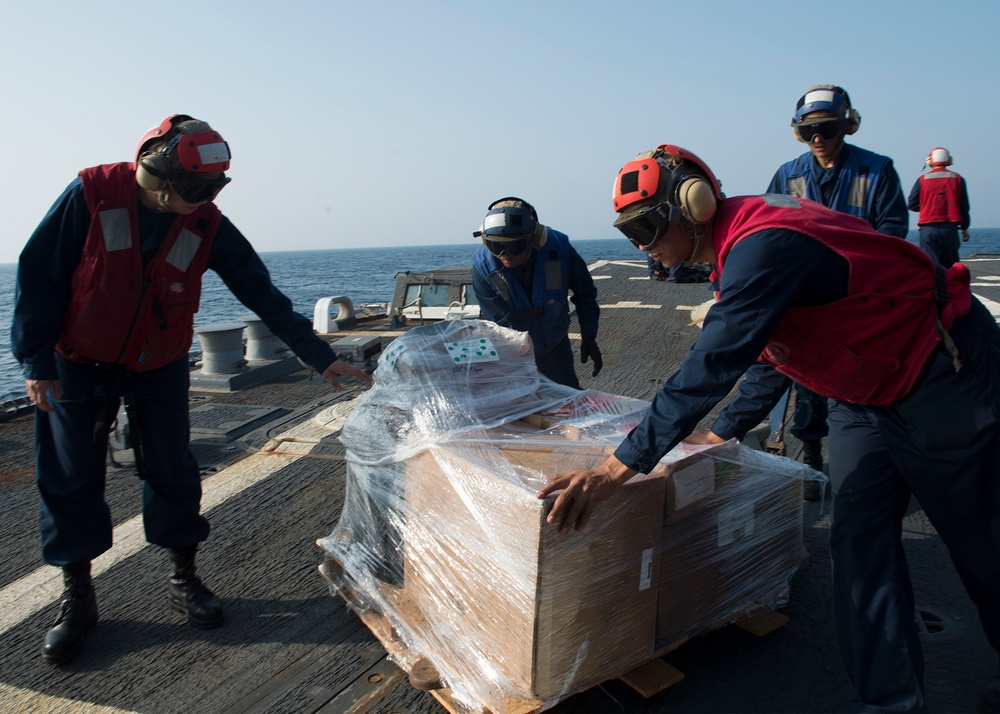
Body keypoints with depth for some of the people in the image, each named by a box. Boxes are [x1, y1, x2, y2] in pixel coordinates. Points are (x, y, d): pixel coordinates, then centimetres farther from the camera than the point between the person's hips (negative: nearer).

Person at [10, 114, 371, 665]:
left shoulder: (207, 226, -10)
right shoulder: (91, 195, -17)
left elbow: (261, 293, -9)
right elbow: (39, 274, -10)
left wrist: (318, 355, -12)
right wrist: (36, 359, -13)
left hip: (161, 367, 2)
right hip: (79, 366, -1)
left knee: (172, 471, 4)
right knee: (70, 479, 4)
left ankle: (183, 580, 22)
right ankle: (77, 597, 21)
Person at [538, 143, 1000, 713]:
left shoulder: (763, 245, -31)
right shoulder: (742, 246, 2)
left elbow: (712, 364, -39)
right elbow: (770, 349, 13)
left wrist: (619, 466, -39)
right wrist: (724, 432, 13)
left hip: (942, 376, -9)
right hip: (865, 395, 9)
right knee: (859, 536, 4)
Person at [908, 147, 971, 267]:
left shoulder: (922, 179, 1)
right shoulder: (958, 179, 6)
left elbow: (911, 204, 2)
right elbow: (964, 207, 9)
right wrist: (964, 228, 20)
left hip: (928, 229, -1)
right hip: (950, 228, 2)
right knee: (950, 266, 9)